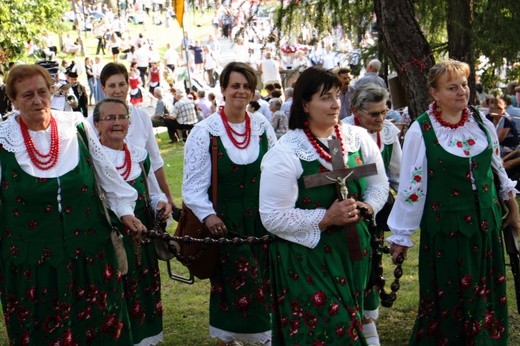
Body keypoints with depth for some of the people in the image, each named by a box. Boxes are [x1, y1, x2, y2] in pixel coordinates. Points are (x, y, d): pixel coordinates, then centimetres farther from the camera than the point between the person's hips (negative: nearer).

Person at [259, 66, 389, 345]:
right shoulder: (285, 153, -14)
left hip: (352, 249, 5)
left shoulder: (358, 138, 2)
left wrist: (367, 207, -8)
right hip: (306, 257, -5)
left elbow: (379, 184, 14)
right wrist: (326, 218, -22)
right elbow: (273, 218, -17)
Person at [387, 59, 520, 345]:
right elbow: (411, 185, -9)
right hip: (445, 227, -4)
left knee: (487, 294, 14)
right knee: (447, 297, 8)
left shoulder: (482, 124, 1)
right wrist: (401, 235, -5)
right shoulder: (420, 131, -12)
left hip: (486, 223, 4)